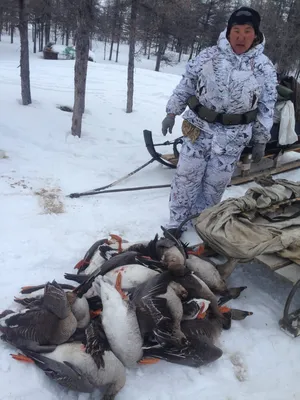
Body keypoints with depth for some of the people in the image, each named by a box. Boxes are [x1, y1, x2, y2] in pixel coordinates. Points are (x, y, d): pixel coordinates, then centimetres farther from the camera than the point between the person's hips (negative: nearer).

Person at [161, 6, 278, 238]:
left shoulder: (264, 67, -3)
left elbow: (266, 108, 2)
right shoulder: (208, 56, -3)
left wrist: (260, 141, 2)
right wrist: (172, 112, 6)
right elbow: (185, 86, 6)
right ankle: (176, 223, 20)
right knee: (186, 178, 4)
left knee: (214, 186, 9)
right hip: (199, 129, 1)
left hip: (233, 137, 0)